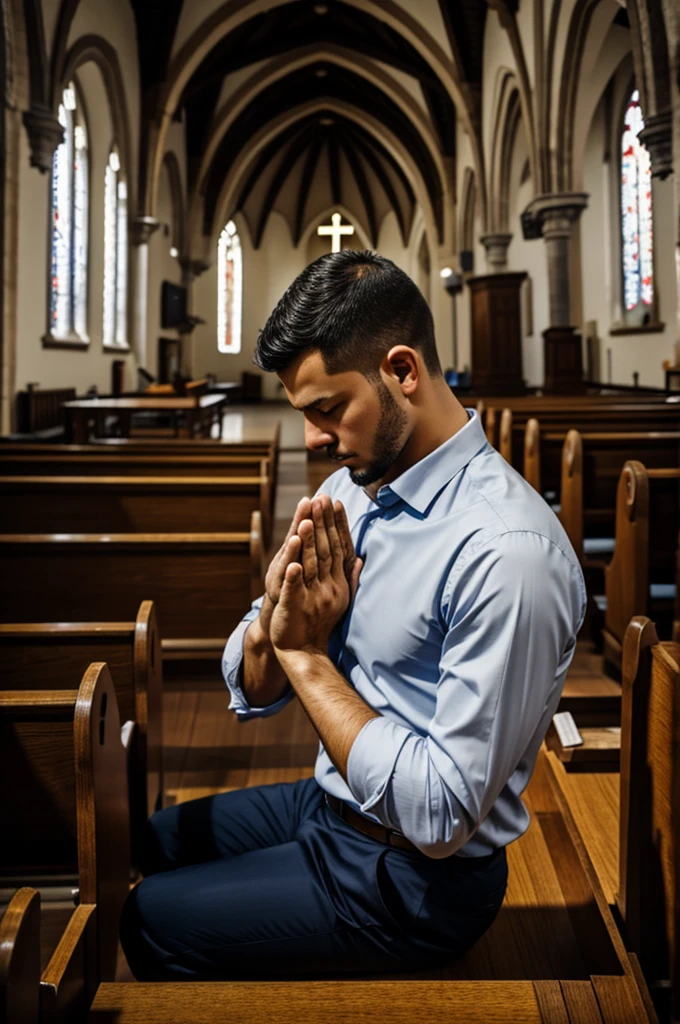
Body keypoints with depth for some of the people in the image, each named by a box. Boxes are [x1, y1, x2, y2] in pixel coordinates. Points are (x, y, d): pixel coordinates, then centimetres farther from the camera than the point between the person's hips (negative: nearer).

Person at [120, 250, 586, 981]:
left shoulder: (507, 552, -30)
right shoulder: (351, 490, -3)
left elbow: (441, 816, -29)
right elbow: (251, 692, 2)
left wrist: (307, 653, -23)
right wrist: (275, 614, -21)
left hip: (419, 878, -7)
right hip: (328, 804, 8)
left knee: (149, 922, 0)